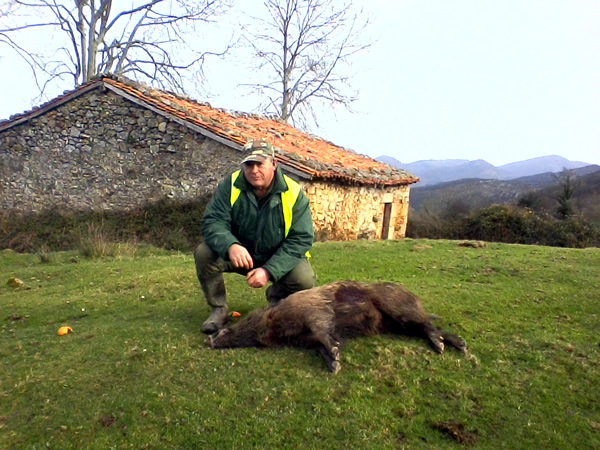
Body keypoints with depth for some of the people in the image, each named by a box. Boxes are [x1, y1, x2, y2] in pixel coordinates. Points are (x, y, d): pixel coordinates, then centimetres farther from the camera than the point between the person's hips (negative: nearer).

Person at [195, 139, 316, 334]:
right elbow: (213, 221, -20)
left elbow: (301, 239, -19)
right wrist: (230, 246, -44)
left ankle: (276, 300, 11)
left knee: (305, 279, -27)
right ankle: (218, 308, -1)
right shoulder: (230, 185, -14)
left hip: (277, 259, 0)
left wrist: (269, 271, -31)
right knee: (204, 253, -26)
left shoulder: (294, 194, -17)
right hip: (237, 254, 1)